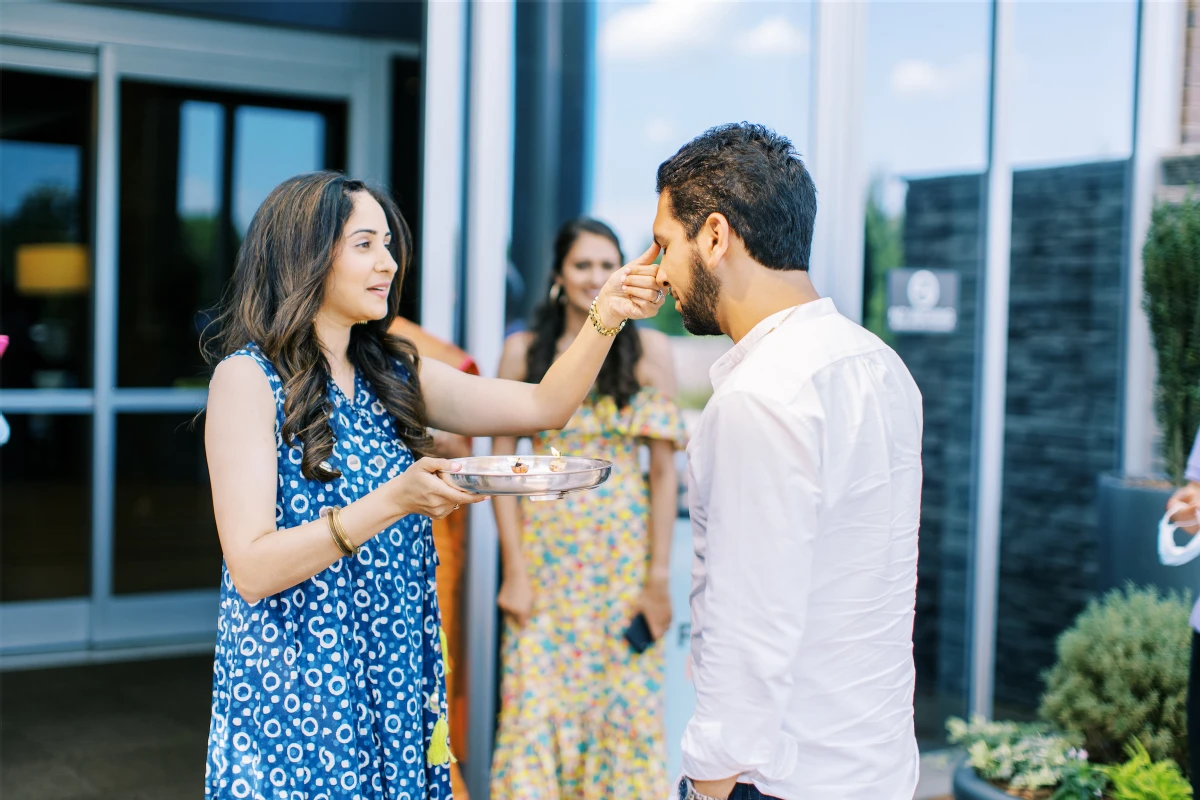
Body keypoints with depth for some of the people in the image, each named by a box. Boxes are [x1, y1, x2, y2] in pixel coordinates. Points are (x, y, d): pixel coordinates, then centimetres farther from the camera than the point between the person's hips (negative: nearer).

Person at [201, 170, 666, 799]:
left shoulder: (393, 375, 9)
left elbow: (543, 405, 4)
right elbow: (252, 568, -18)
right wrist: (393, 502, -27)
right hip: (293, 689, -6)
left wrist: (604, 319, -11)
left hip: (397, 688, 6)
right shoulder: (249, 377, -10)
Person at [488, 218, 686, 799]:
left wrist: (658, 576, -6)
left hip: (624, 549, 0)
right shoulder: (523, 350, 3)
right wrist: (514, 570, -6)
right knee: (536, 702, 2)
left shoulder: (649, 350, 1)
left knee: (626, 704, 4)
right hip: (543, 548, 1)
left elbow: (664, 470, -1)